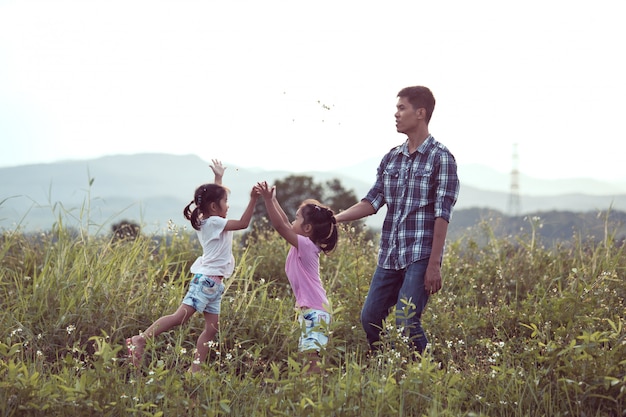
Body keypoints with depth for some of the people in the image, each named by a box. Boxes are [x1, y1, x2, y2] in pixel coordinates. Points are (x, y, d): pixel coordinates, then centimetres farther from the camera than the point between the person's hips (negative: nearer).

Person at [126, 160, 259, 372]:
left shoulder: (208, 221, 15)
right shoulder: (214, 222, -10)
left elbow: (215, 196, 34)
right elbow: (243, 223, -17)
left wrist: (218, 178, 34)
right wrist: (253, 200, -19)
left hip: (213, 282, 10)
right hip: (207, 279, -10)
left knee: (212, 327, 6)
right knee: (180, 317, -16)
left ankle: (194, 369, 6)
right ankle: (140, 339, -18)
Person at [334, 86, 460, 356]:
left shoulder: (441, 158, -6)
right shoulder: (391, 158, 12)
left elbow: (442, 215, -11)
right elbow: (373, 201, 8)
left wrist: (434, 265, -15)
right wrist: (335, 218, -5)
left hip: (421, 256, -7)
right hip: (389, 256, 7)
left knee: (406, 321, -14)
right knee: (370, 317, 6)